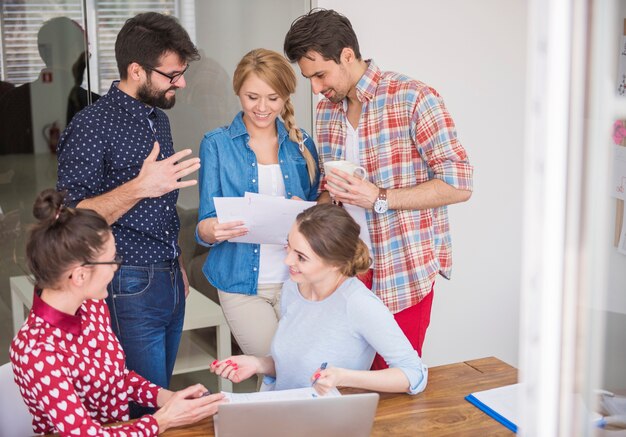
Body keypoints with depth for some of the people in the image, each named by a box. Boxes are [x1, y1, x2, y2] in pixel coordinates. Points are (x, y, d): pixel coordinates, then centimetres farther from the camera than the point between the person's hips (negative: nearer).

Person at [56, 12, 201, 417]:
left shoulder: (158, 118, 12)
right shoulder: (93, 124, -13)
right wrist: (138, 188, -28)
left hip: (170, 281, 7)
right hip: (130, 288, -7)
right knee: (146, 410, -1)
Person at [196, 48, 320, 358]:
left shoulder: (302, 144, 7)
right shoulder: (217, 145, 0)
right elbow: (204, 228, -3)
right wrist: (214, 230, -26)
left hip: (296, 279, 2)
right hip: (242, 284, -2)